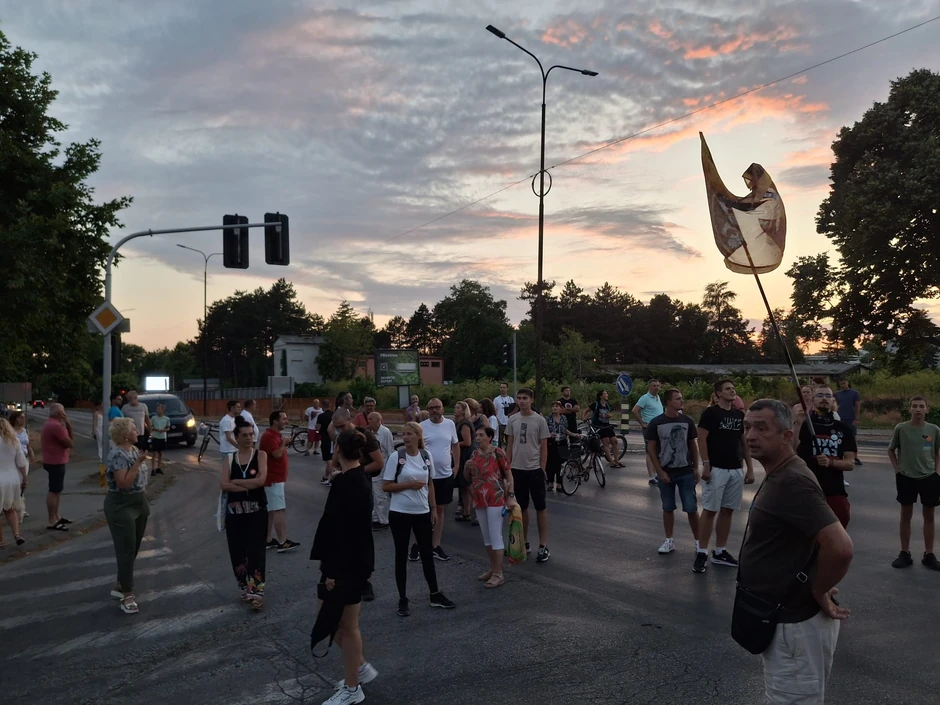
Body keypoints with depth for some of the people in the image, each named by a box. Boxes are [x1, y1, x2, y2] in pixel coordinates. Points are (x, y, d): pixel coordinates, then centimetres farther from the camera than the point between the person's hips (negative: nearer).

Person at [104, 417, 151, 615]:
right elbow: (123, 482, -27)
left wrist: (145, 502, 18)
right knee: (126, 550, -5)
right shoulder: (117, 454, -21)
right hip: (121, 507, -9)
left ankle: (120, 585, 29)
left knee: (133, 548, 16)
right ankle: (127, 595, 1)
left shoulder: (134, 449, 7)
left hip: (139, 504, 9)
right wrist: (138, 462, -28)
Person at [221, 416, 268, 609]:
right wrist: (249, 485, -15)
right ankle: (246, 588, 25)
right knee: (237, 552, 8)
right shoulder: (229, 458, 4)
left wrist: (236, 481, -10)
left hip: (257, 511, -3)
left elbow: (261, 480, -16)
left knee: (255, 551, -8)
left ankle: (257, 592, -6)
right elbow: (224, 485, -8)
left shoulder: (261, 455, -2)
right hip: (234, 511, 3)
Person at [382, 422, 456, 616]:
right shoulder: (396, 457, -10)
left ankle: (435, 595, 26)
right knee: (401, 555, 6)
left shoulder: (426, 456, 1)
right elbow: (386, 486, -9)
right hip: (400, 513, -3)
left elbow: (430, 484, 10)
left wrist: (433, 508, 7)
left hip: (422, 512, 4)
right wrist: (409, 485, -18)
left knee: (427, 553, 13)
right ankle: (403, 599, 17)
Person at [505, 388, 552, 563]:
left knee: (541, 507, 3)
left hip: (534, 469, -4)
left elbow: (544, 448, -4)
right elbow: (509, 446, 9)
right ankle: (524, 543, 25)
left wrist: (542, 469, -7)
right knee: (521, 507, 13)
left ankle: (543, 546, 9)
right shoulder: (512, 420, 3)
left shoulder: (539, 420, -7)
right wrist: (507, 467, 5)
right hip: (517, 469, 4)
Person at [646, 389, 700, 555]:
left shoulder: (687, 421, -1)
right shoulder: (656, 423, -7)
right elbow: (651, 449, -4)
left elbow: (693, 445, 8)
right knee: (668, 508, 9)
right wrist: (660, 472, -8)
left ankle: (698, 541, 14)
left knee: (692, 508, 2)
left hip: (686, 472, 1)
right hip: (666, 472, -1)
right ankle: (669, 541, 21)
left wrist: (696, 468, 4)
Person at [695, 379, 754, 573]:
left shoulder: (740, 415, 12)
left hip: (736, 470, 6)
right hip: (716, 469, -6)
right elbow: (702, 439, -10)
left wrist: (750, 468, 10)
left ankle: (720, 552, 19)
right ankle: (702, 553, 0)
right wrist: (706, 465, -17)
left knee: (727, 511, 10)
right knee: (709, 510, -5)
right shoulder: (710, 413, -6)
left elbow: (745, 442, 15)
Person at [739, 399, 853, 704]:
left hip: (795, 622, -10)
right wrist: (819, 586, 13)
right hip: (786, 616, 10)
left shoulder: (791, 482, -25)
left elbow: (840, 547, -33)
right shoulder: (778, 476, 8)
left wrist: (818, 593, -18)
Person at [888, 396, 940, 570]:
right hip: (906, 477, -1)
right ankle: (905, 553, 15)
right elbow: (891, 450, 6)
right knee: (906, 516, 7)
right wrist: (897, 469, -2)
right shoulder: (900, 428, -6)